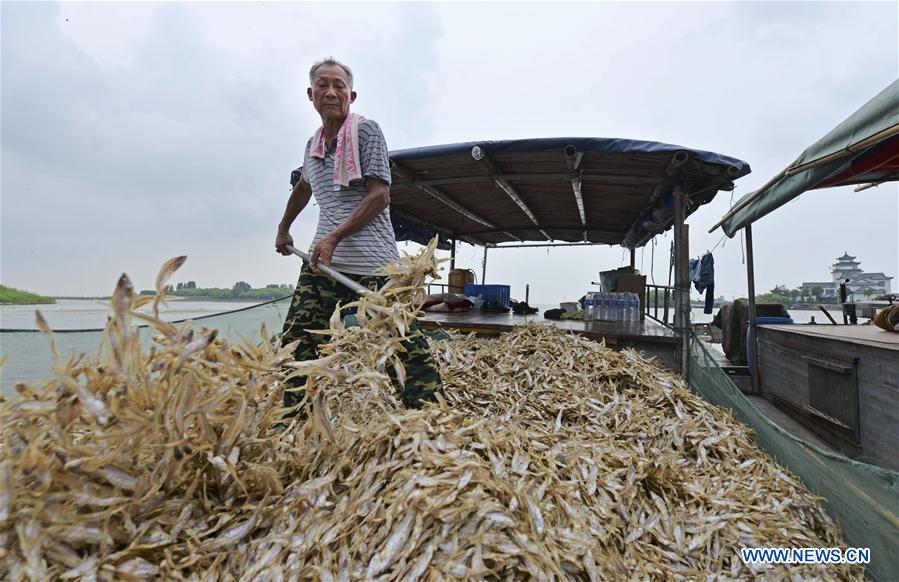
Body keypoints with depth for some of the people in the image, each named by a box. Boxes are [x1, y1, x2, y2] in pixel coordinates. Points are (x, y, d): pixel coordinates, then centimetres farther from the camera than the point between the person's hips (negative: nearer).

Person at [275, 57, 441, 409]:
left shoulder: (366, 130, -1)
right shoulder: (313, 144, 19)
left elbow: (380, 196, -11)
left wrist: (334, 237, -18)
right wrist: (283, 229, 43)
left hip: (372, 263, -6)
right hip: (323, 260, 7)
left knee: (405, 345, -9)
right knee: (296, 342, 6)